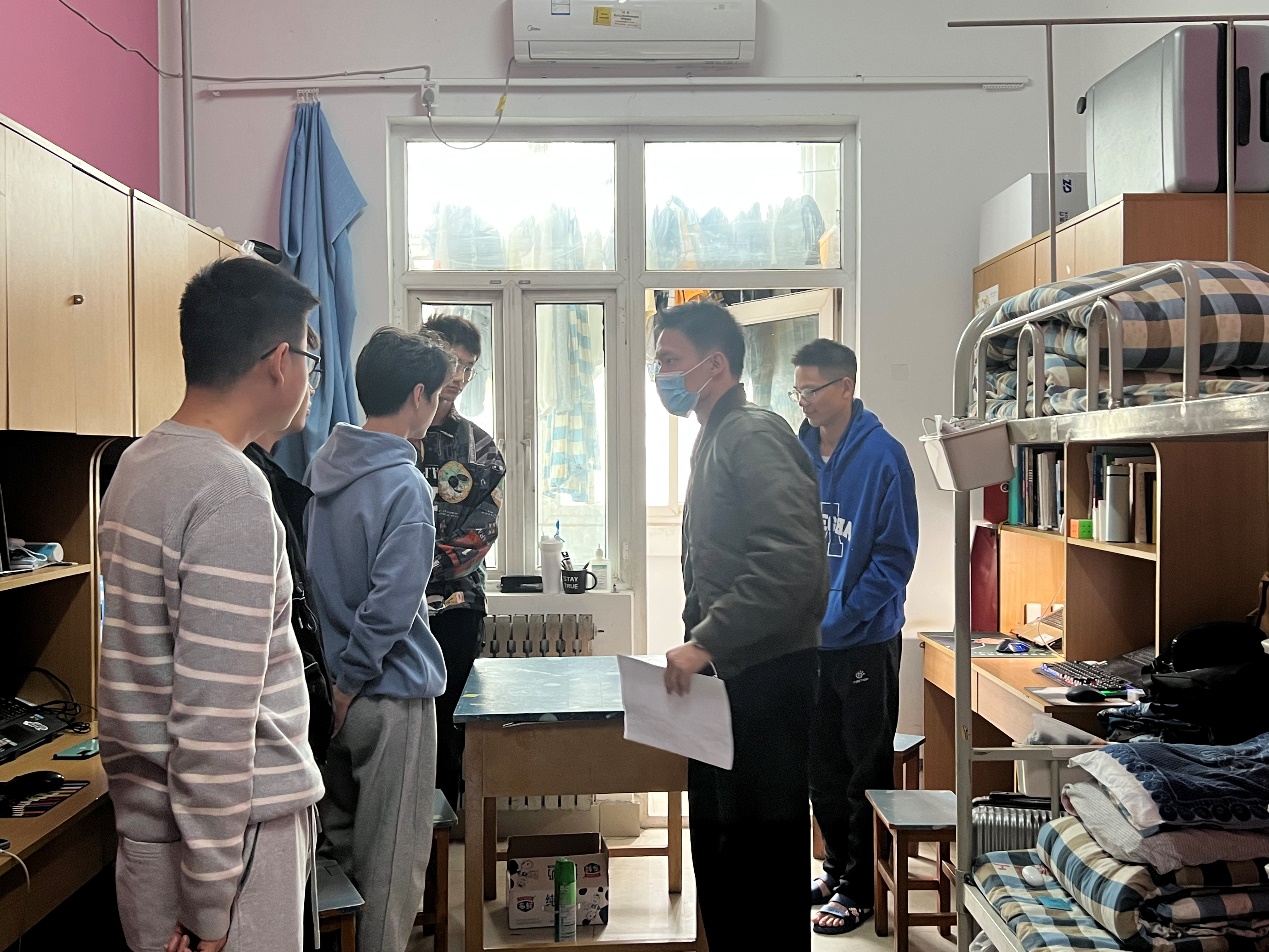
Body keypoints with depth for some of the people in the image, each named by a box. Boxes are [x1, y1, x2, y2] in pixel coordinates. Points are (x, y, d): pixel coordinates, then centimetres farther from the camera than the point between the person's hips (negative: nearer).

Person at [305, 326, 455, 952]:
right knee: (392, 862, 5)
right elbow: (390, 607, -24)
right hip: (391, 694, -8)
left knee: (340, 845, 20)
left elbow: (315, 577, 11)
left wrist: (334, 674, 13)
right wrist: (351, 680, -12)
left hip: (335, 690, 8)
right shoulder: (404, 487, -19)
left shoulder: (323, 465, 5)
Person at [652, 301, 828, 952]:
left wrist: (707, 643, -23)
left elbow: (792, 560, -26)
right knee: (718, 848, 17)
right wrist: (698, 642, 14)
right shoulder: (715, 440, 17)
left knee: (762, 855, -2)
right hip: (728, 679, 10)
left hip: (766, 680, -10)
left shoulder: (754, 436, -14)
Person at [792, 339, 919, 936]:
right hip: (808, 640, 6)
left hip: (865, 641, -6)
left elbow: (895, 555, -15)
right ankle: (836, 866, 33)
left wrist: (841, 616, -18)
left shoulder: (881, 455, -13)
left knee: (865, 773, 6)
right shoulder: (799, 454, 5)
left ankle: (859, 889, 18)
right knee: (821, 765, 16)